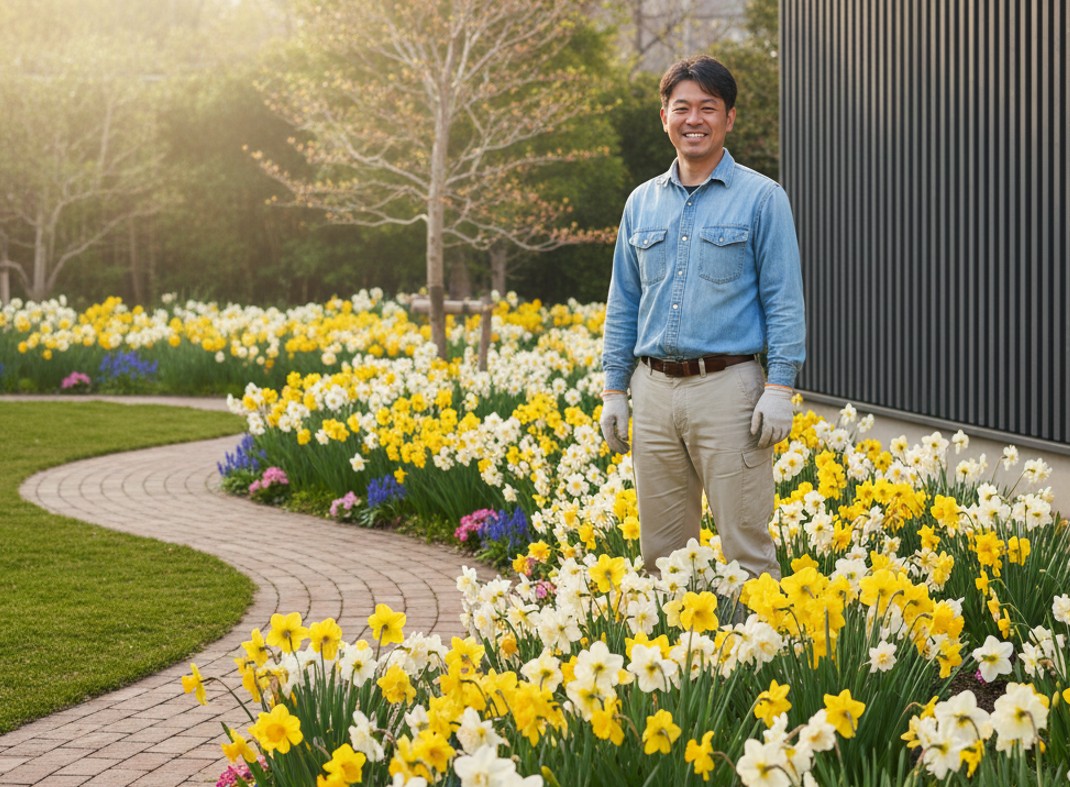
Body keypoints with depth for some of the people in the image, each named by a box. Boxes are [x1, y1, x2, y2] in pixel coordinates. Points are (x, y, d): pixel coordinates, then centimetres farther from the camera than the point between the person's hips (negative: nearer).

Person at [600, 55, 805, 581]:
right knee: (660, 551, 9)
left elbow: (783, 300, -3)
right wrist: (614, 390, 12)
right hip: (654, 390, 5)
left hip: (727, 387, -5)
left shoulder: (761, 198, 1)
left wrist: (780, 388, -12)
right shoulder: (642, 203, 15)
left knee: (745, 550, -5)